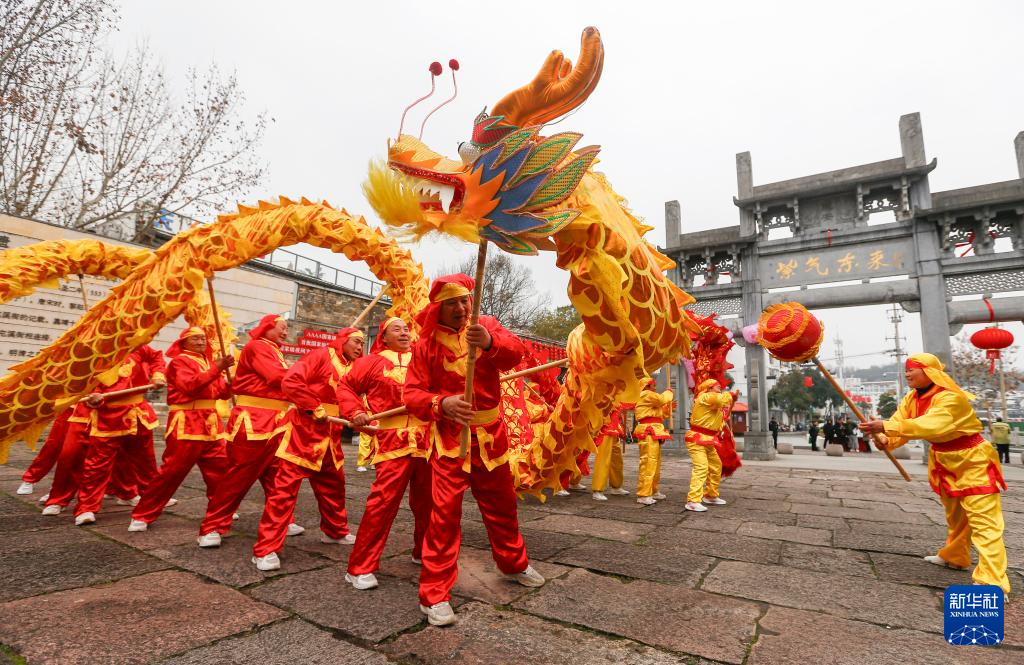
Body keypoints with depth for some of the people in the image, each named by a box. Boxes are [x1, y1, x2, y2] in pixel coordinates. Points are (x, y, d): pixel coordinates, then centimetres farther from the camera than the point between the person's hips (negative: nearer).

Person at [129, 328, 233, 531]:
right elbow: (191, 386, -23)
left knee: (220, 468, 10)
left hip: (210, 424, 7)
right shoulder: (179, 361, -4)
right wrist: (216, 369, -28)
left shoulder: (208, 361, 18)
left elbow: (223, 392, 9)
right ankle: (142, 516, 9)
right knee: (171, 472, -5)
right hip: (186, 424, -7)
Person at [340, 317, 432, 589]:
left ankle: (423, 552, 34)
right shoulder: (372, 362, 8)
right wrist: (355, 412, -4)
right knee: (383, 501, -8)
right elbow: (346, 387, 11)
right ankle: (360, 567, 5)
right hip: (392, 440, -4)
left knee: (427, 501, 13)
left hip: (427, 439, 4)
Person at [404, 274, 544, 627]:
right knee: (445, 511, -6)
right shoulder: (425, 344, -4)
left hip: (490, 433, 3)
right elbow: (412, 394, -9)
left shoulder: (486, 325, -1)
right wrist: (441, 404, -30)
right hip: (450, 436, -2)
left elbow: (515, 353, -18)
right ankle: (434, 594, 9)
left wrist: (490, 342, -40)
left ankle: (513, 563, 41)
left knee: (501, 503, 18)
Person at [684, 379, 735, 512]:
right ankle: (693, 501, -26)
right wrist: (728, 395, -11)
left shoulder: (714, 401, 18)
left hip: (707, 440, 11)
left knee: (716, 466, 20)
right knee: (701, 467, -22)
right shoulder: (704, 397, -15)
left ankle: (710, 496, 34)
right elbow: (721, 399, -31)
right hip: (696, 439, -11)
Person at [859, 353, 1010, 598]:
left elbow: (930, 425, -45)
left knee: (983, 522, -11)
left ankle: (991, 583, -11)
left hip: (972, 462, -9)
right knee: (955, 516, 24)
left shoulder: (951, 398, -30)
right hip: (945, 462, 9)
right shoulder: (912, 398, -2)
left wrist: (886, 427, -50)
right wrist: (886, 440, -34)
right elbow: (899, 421, -13)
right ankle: (954, 556, 42)